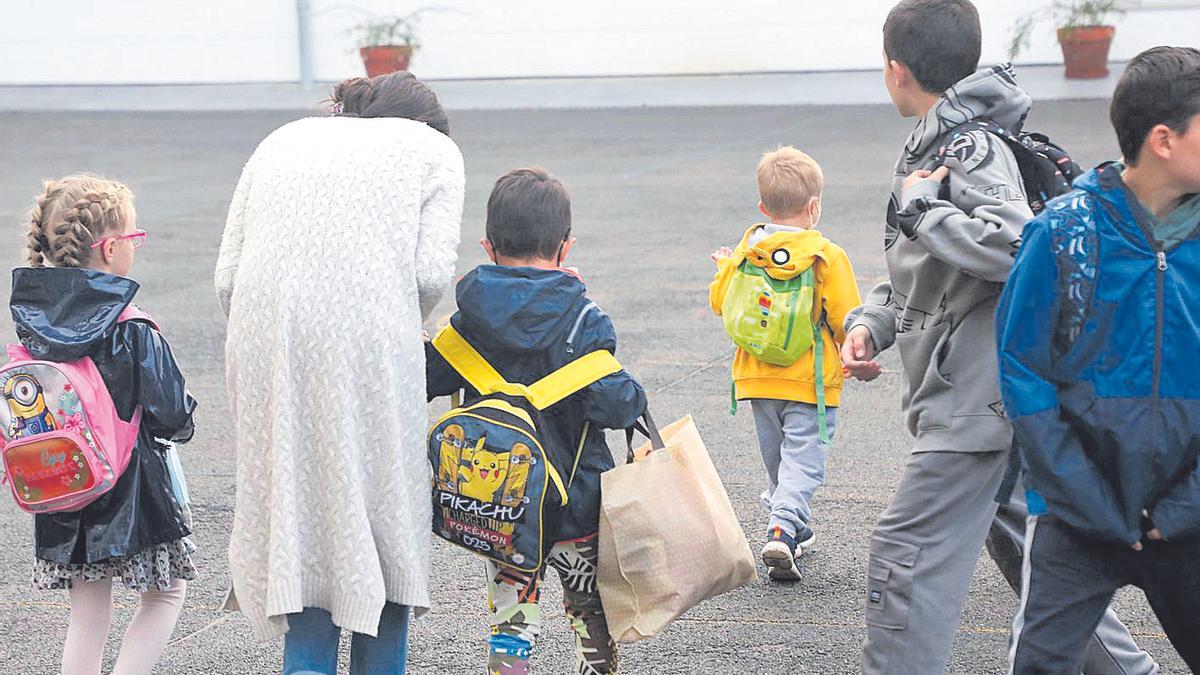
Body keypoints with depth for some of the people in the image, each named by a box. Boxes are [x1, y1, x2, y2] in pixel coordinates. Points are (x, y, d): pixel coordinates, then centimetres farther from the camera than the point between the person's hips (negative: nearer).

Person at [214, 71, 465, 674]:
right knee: (383, 503, 10)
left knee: (297, 498, 10)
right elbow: (431, 272, 0)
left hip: (265, 333, 3)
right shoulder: (434, 147, 17)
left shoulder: (283, 140, 26)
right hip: (369, 335, -3)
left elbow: (227, 277, 14)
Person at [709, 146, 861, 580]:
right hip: (811, 382, -5)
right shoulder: (827, 257, -14)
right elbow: (845, 319, -14)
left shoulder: (746, 251, -2)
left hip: (758, 379, 5)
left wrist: (725, 268, 26)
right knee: (803, 461, -4)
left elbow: (720, 301, 7)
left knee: (776, 457, 21)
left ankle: (792, 525, 31)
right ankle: (783, 532, -21)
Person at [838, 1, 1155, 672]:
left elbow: (1014, 246, -34)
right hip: (990, 393, 11)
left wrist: (920, 205, -23)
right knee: (1018, 538, 21)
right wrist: (869, 324, 1)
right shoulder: (938, 146, 14)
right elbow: (912, 274, 20)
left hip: (978, 398, -11)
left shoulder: (974, 149, -16)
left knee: (907, 556, -10)